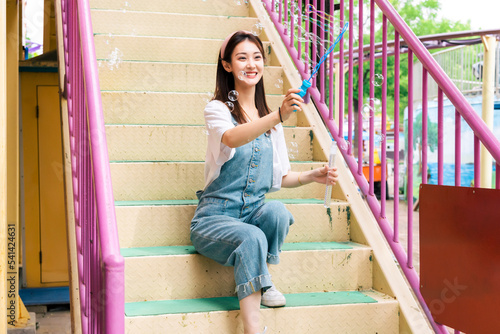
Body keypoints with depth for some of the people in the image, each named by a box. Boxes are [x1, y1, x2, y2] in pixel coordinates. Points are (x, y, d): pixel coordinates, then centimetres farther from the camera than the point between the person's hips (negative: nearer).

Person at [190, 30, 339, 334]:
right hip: (216, 215, -4)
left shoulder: (270, 118, 13)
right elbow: (233, 138, -29)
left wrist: (311, 177, -4)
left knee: (276, 211, -30)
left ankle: (263, 282, -8)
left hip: (255, 212, 4)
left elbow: (280, 177, 16)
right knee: (252, 238, -35)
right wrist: (279, 116, -45)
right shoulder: (217, 109, -4)